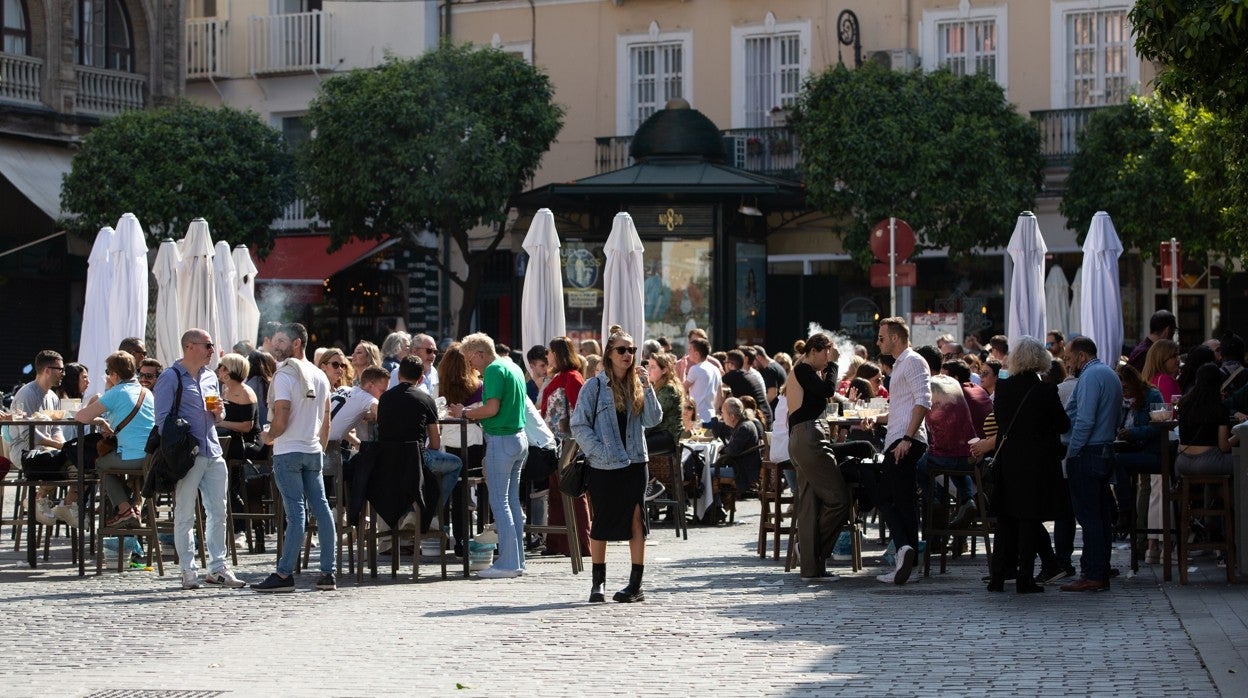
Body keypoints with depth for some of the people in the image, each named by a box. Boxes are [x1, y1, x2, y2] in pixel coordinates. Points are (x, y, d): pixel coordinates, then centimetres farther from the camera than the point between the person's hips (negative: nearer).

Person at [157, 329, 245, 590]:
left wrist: (219, 412, 4)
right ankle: (188, 571, 2)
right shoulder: (170, 378, -3)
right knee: (185, 516, -2)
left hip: (213, 453, 7)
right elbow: (162, 419, -7)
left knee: (218, 513, 5)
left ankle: (217, 568, 11)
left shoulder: (210, 377, 19)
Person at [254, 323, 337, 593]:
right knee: (321, 509, 6)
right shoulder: (320, 376, 12)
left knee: (295, 511, -9)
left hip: (288, 451, -7)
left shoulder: (285, 375, -12)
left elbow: (281, 420, -18)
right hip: (313, 451, 7)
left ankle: (284, 574, -6)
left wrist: (269, 436, 0)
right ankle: (328, 573, 7)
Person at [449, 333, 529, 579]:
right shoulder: (513, 367, 15)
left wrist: (465, 413, -8)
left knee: (499, 502, -6)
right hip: (519, 437, 9)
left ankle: (507, 563, -7)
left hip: (501, 440, -9)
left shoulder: (494, 370, -13)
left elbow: (492, 409, -22)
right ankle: (517, 560, 14)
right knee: (512, 500, 13)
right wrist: (472, 412, 20)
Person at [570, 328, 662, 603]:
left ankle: (636, 585, 2)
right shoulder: (595, 386, -2)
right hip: (603, 467, -2)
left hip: (635, 463, 2)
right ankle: (598, 583, 15)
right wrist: (599, 451, -13)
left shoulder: (637, 385, 8)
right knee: (601, 524, 5)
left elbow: (653, 420, 0)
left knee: (636, 521, -2)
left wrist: (646, 388, -9)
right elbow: (579, 425, -4)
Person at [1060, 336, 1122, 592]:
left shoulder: (1090, 376, -13)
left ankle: (1093, 576, -8)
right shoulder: (1111, 375, 18)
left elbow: (1084, 420, -20)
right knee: (1102, 515, 10)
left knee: (1088, 516, -8)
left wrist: (1071, 453, -15)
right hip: (1106, 452, 10)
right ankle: (1102, 573, 12)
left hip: (1087, 454, -10)